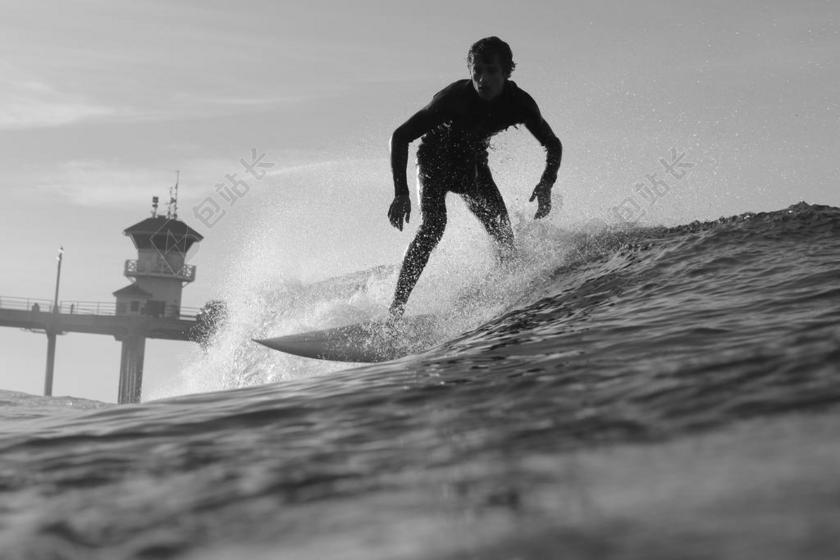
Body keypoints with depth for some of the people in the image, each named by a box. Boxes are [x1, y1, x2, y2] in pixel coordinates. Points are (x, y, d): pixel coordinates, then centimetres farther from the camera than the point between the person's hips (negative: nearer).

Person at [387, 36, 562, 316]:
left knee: (502, 231, -9)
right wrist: (401, 193, -37)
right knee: (433, 225, -26)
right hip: (435, 162, -4)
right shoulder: (453, 98, -32)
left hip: (473, 166, 4)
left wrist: (546, 184, -25)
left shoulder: (519, 103, -22)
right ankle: (396, 307, -29)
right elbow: (400, 137, -28)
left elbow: (553, 145, -6)